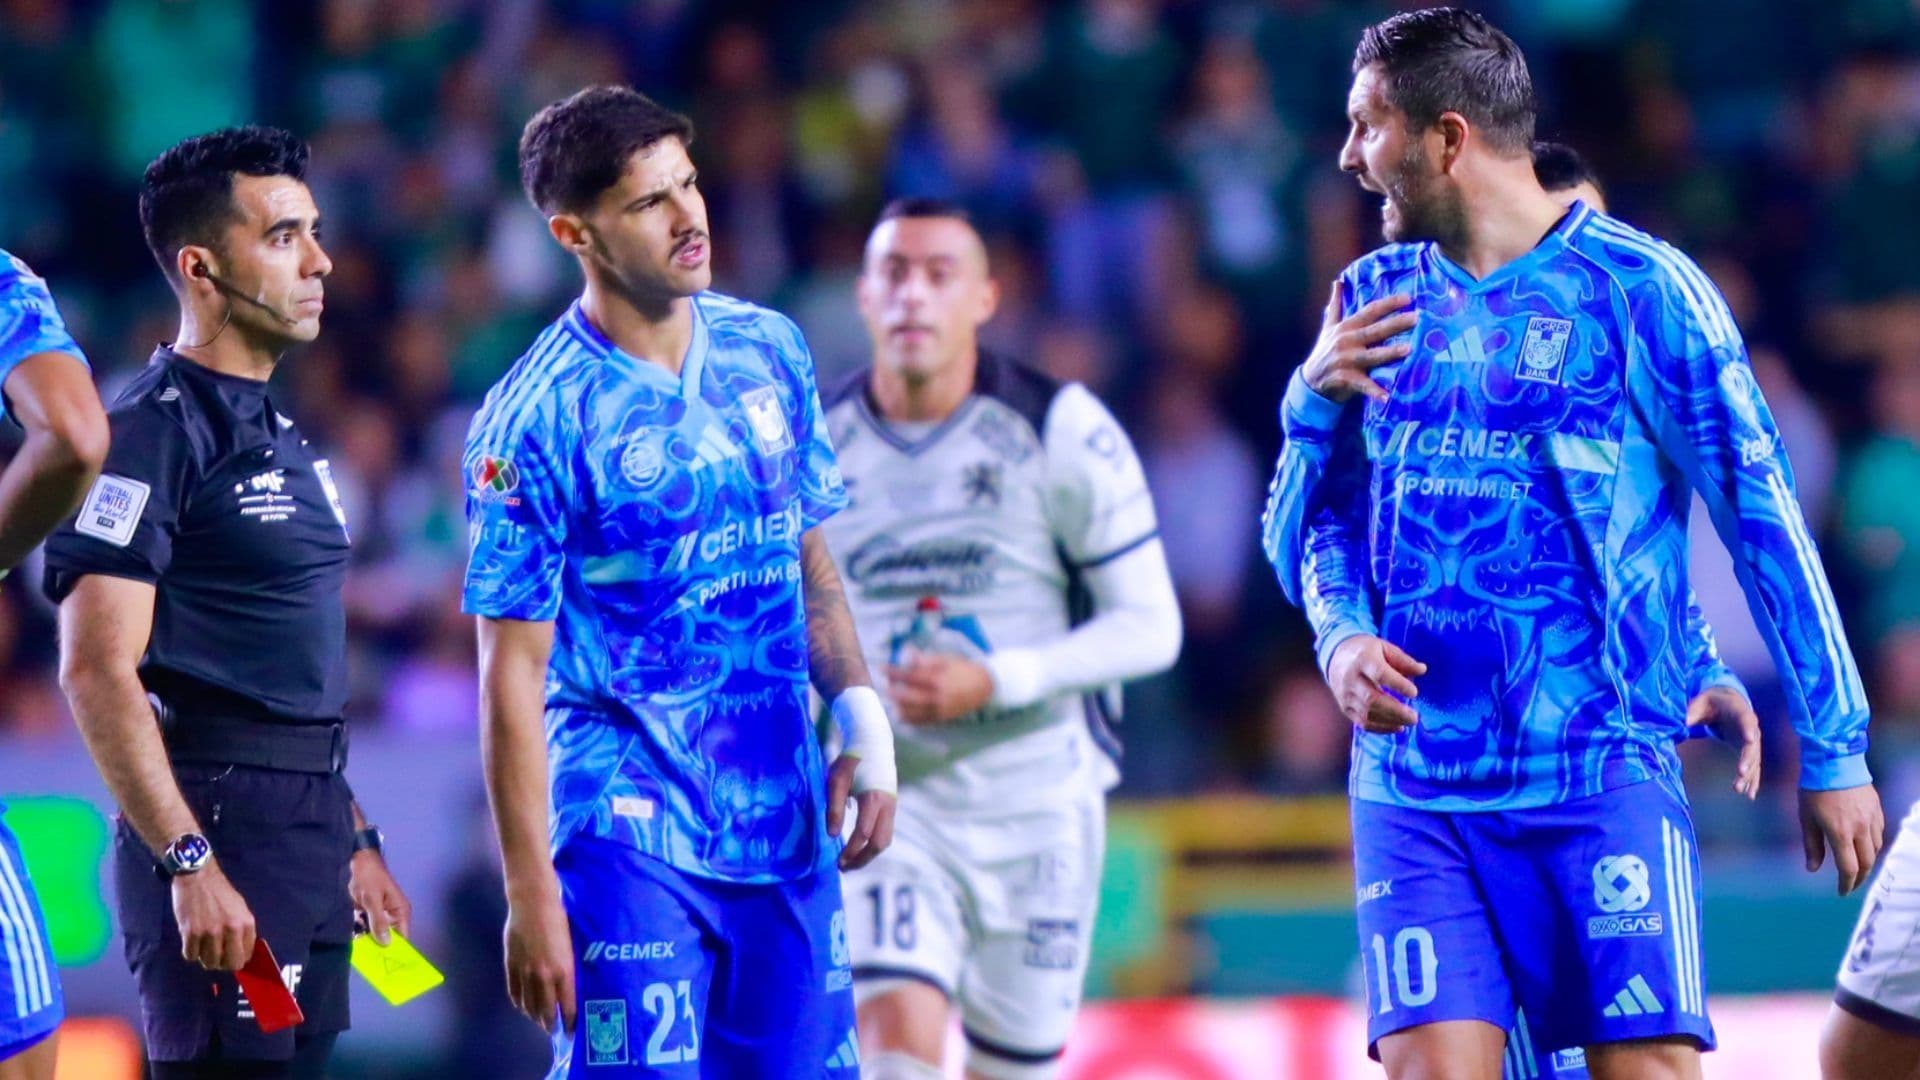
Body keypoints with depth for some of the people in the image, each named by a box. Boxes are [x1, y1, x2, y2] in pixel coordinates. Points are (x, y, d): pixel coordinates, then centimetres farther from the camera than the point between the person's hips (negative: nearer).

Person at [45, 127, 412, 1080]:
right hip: (215, 822, -9)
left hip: (306, 829, 9)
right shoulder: (153, 431, -11)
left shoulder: (280, 437, 18)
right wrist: (190, 862, -23)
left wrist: (352, 840, 23)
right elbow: (98, 670, -18)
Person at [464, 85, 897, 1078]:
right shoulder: (537, 419, -10)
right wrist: (531, 899, -11)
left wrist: (865, 724, 4)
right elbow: (512, 677, -9)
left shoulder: (769, 351, 7)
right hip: (631, 839, -5)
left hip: (787, 829, 5)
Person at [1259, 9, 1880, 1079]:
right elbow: (1312, 536, 17)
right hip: (1413, 782, 4)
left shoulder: (1637, 288, -4)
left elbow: (1765, 519, -2)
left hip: (1602, 779, -4)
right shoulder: (1375, 297, 13)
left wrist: (1836, 750, -4)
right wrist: (1338, 595, -7)